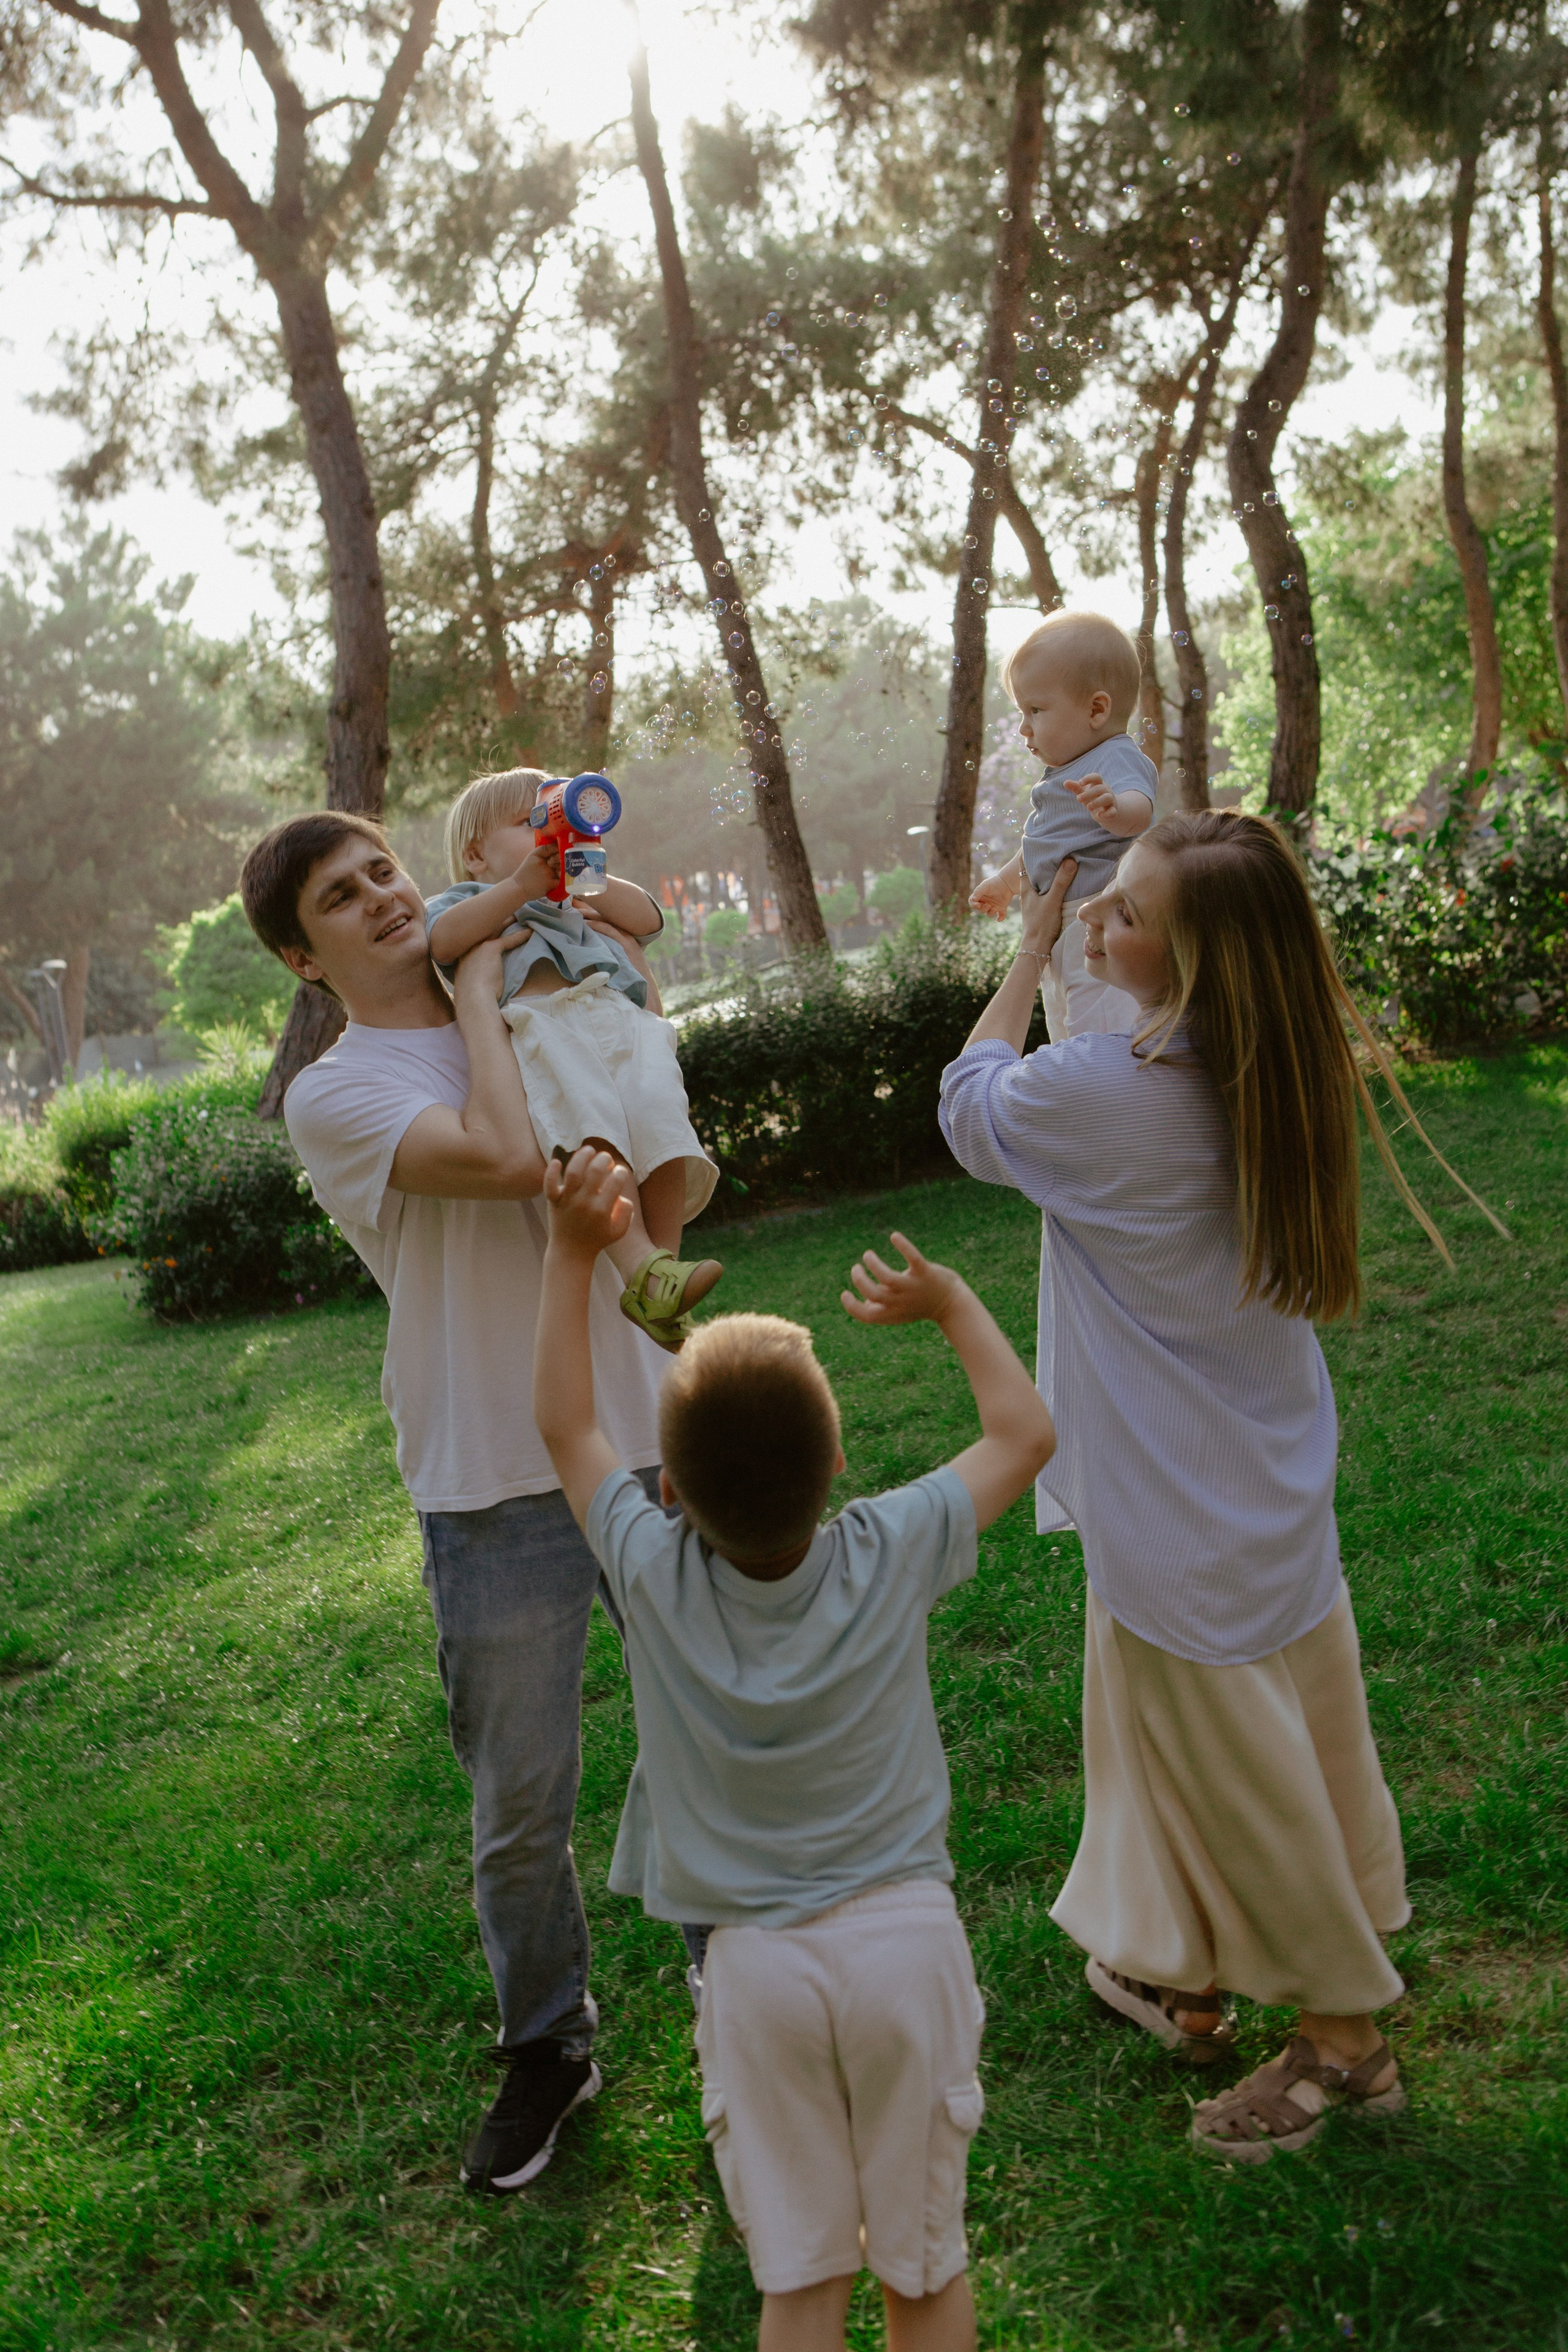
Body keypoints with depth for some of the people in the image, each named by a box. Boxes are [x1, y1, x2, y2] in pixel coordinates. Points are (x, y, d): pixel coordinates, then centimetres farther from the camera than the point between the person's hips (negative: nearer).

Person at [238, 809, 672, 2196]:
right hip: (499, 1495, -4)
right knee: (522, 1810, 9)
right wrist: (478, 979, -9)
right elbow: (501, 1158, -22)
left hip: (648, 1447, 4)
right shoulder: (334, 1095, -6)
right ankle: (546, 2050, 34)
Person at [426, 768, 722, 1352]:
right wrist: (521, 885, -2)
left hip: (621, 1021, 5)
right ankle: (639, 1263, -49)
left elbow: (647, 919, 29)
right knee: (589, 1118, -36)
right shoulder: (465, 902, 30)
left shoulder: (581, 906, 46)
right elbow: (443, 941, 4)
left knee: (658, 1108, -28)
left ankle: (663, 1256, -31)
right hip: (539, 1022, -5)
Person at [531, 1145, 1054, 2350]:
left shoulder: (654, 1573, -13)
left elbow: (566, 1427, 5)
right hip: (907, 1937, 0)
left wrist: (574, 1255, 8)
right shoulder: (891, 1555, -12)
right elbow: (1025, 1432, 4)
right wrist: (951, 1301, 15)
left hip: (758, 1966, 0)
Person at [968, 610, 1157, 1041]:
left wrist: (1113, 808, -61)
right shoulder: (1067, 771, 16)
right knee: (1065, 1031, 19)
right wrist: (1006, 883, 47)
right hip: (1057, 931, 11)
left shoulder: (1118, 759, -15)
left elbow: (1139, 809, -38)